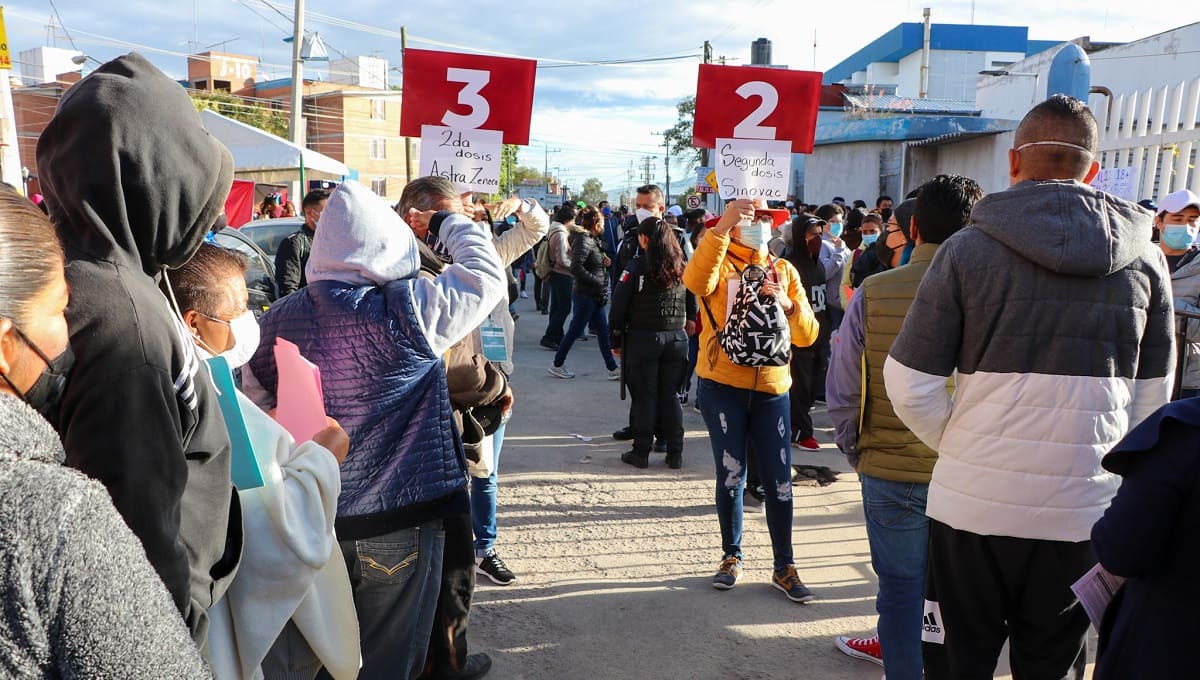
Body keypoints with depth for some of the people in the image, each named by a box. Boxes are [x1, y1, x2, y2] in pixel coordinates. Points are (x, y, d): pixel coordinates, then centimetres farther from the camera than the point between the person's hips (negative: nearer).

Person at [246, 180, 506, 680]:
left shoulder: (277, 319, -3)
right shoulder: (411, 310, -19)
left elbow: (257, 405, 11)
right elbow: (487, 274, -6)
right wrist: (449, 223, 10)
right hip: (399, 516, -4)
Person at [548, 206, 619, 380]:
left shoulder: (592, 240, 12)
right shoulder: (583, 241, -17)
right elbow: (576, 268, -27)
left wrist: (606, 262, 2)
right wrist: (596, 281, -21)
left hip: (596, 296, 10)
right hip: (585, 295, -9)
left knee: (603, 331, 10)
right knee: (575, 331, 2)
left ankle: (612, 369, 15)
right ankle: (557, 365, 15)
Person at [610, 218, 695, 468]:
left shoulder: (637, 266, -9)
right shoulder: (682, 267, 2)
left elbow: (619, 304, -8)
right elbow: (693, 304, 6)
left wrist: (616, 340, -1)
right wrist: (685, 326, 14)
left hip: (643, 338, -3)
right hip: (677, 338, 3)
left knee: (644, 396, 5)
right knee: (670, 395, 11)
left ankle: (641, 452, 12)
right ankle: (675, 454, 14)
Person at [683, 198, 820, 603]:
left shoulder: (784, 271, 10)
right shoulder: (719, 264, 0)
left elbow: (807, 335, 3)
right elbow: (696, 282, -27)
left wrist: (787, 303, -16)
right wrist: (721, 228, -32)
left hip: (771, 390, 3)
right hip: (722, 388, -2)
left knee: (779, 481, 3)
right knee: (730, 475, 7)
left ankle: (784, 568, 17)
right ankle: (732, 556, 25)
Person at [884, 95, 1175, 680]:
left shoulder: (969, 248, -9)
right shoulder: (1144, 257, 2)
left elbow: (910, 386, -10)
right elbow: (1151, 396, 11)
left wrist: (966, 449, 4)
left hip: (972, 504, -3)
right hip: (1086, 509, 3)